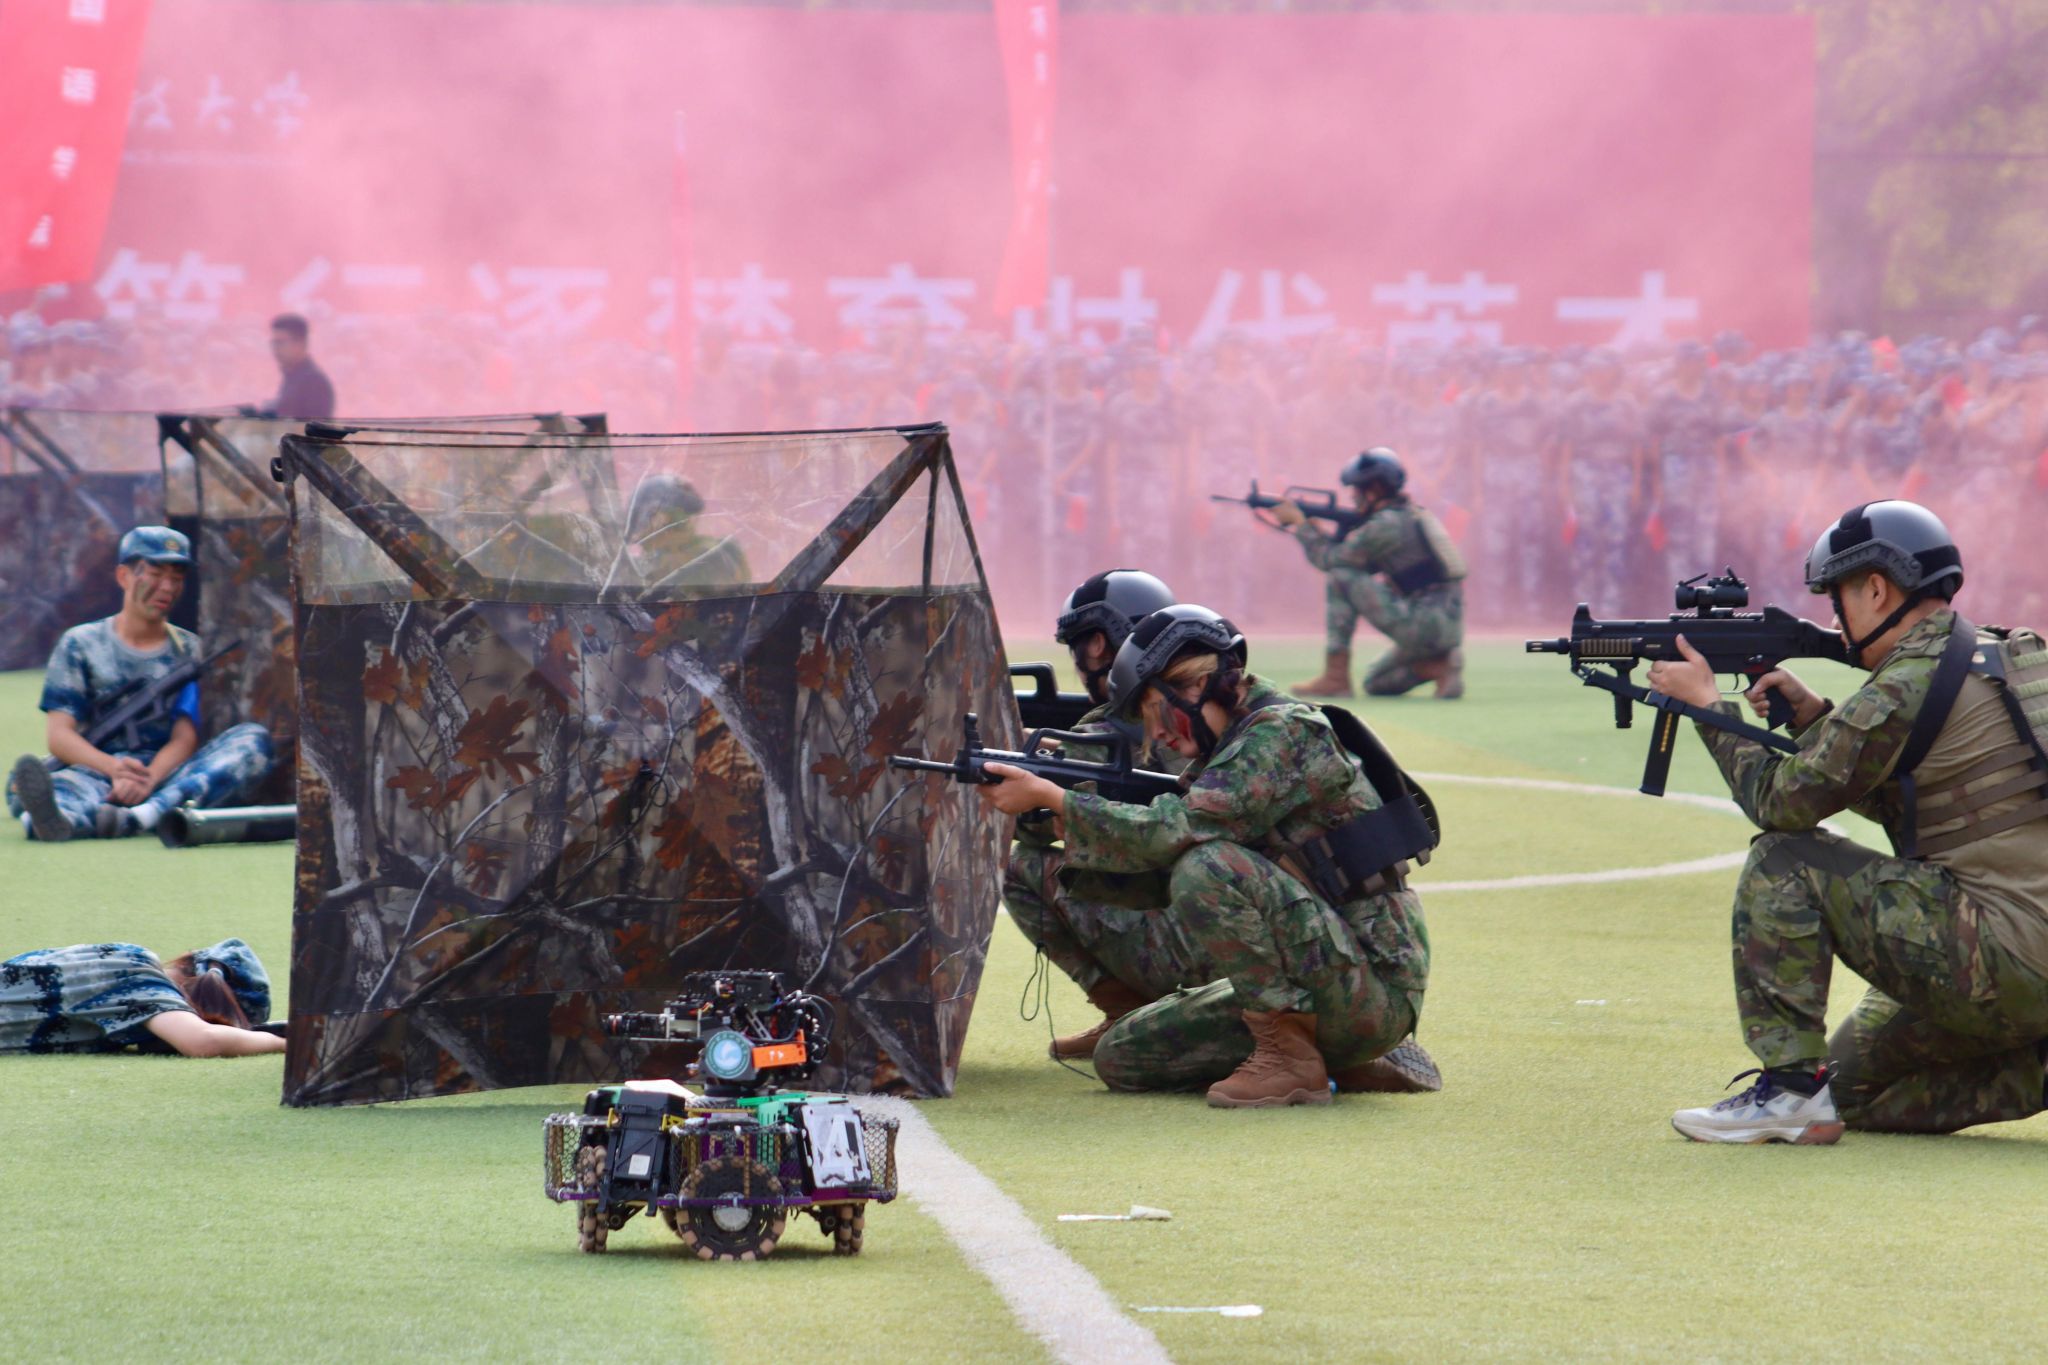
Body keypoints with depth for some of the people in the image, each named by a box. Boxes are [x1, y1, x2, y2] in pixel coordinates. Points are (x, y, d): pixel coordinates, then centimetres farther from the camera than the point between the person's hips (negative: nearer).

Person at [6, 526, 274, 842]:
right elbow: (58, 735, 1)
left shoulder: (188, 649, 16)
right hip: (95, 771, -2)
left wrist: (149, 779, -20)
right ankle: (59, 818, -75)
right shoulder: (79, 644, 13)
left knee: (254, 739, -25)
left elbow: (185, 739, 3)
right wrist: (113, 768, -20)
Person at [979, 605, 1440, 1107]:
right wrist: (1061, 819, -3)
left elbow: (1174, 833, -24)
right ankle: (1351, 1062, 11)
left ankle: (1290, 1059, -16)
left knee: (1209, 868, -27)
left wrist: (1050, 797, -18)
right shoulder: (1225, 754, 15)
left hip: (1373, 987, -10)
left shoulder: (1285, 732, -14)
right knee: (1121, 1058, 8)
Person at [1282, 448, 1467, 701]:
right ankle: (1440, 666, 3)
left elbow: (1328, 560, -3)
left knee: (1340, 580, -5)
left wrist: (1300, 524, 11)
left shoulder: (1385, 525, -11)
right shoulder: (1412, 517, 20)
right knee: (1375, 685, 25)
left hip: (1422, 626, -10)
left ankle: (1335, 677, -4)